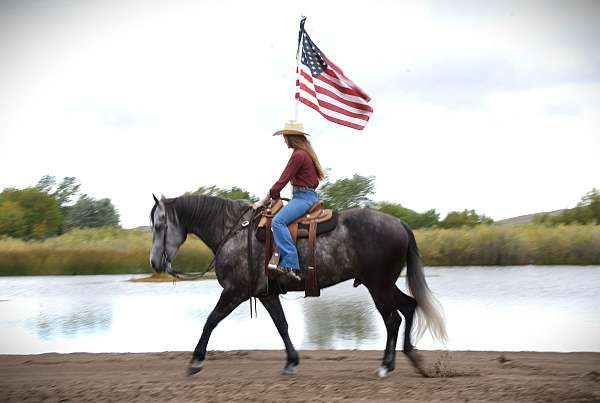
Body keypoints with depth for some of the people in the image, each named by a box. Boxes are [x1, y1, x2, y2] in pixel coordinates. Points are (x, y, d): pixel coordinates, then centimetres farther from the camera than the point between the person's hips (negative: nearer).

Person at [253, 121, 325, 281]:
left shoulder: (298, 155, -14)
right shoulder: (305, 152, 17)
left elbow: (282, 181, -15)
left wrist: (264, 200, -8)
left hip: (304, 197, -11)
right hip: (308, 194, 11)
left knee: (278, 221, -25)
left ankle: (290, 265, -32)